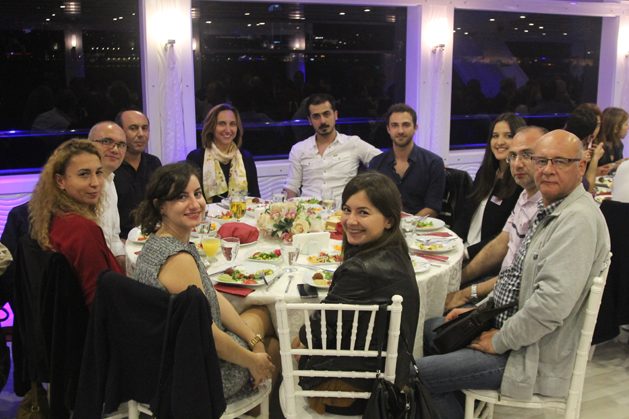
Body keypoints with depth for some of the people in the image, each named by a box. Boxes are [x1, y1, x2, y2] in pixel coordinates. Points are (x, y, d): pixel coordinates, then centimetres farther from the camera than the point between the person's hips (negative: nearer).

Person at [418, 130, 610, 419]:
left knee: (416, 374, -13)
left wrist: (499, 342, -19)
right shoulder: (550, 211, 10)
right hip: (509, 325, 10)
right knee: (428, 328, 22)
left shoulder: (578, 219, -24)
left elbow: (552, 302, -31)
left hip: (534, 357, -10)